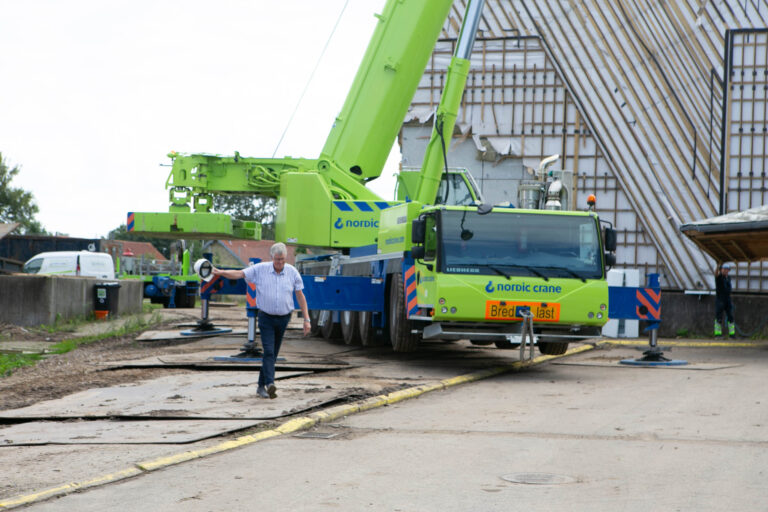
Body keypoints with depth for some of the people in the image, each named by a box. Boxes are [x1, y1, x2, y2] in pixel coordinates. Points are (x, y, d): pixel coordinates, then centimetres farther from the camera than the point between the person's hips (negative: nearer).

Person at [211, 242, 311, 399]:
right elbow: (239, 274, -7)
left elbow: (300, 296, 3)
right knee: (268, 351, -16)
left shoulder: (292, 272, -1)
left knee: (272, 354, 8)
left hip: (283, 318, 2)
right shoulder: (260, 269, -5)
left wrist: (306, 319, 0)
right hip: (266, 317, -2)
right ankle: (270, 384, -29)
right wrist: (220, 272, -25)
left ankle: (261, 386, 17)